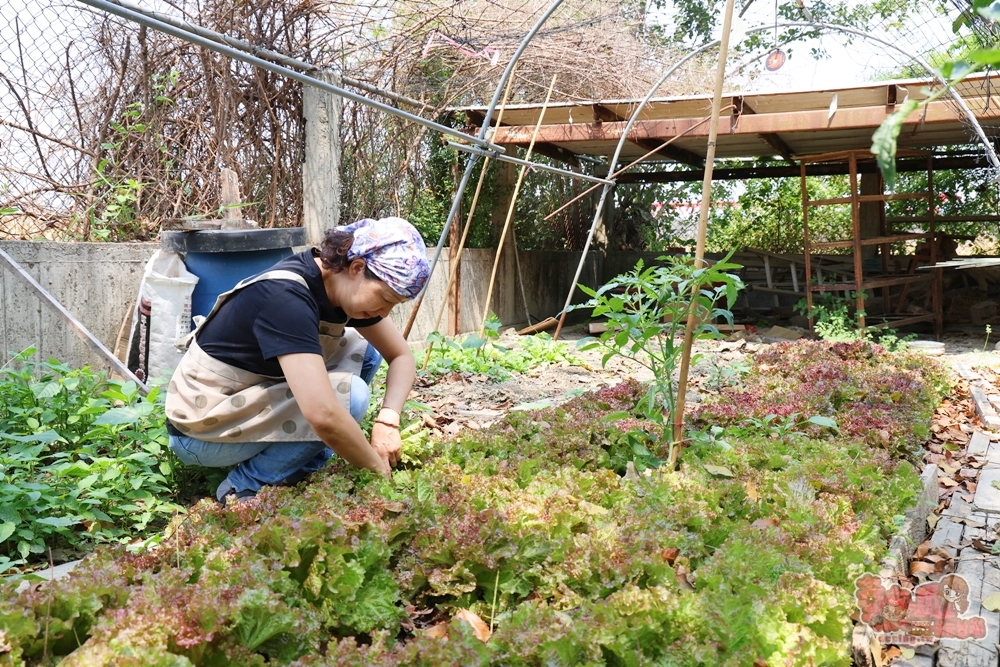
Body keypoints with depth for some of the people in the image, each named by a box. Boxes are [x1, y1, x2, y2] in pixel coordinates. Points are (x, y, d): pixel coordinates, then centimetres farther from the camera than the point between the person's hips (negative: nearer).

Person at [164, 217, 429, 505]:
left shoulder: (336, 281, -5)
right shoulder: (286, 298, -31)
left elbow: (402, 356, 3)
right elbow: (323, 415, -41)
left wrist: (388, 420, -16)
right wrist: (379, 469, -25)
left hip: (246, 400, 9)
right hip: (201, 429, -9)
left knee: (363, 350, 2)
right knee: (348, 393, -23)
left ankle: (300, 473, 3)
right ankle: (246, 488, -8)